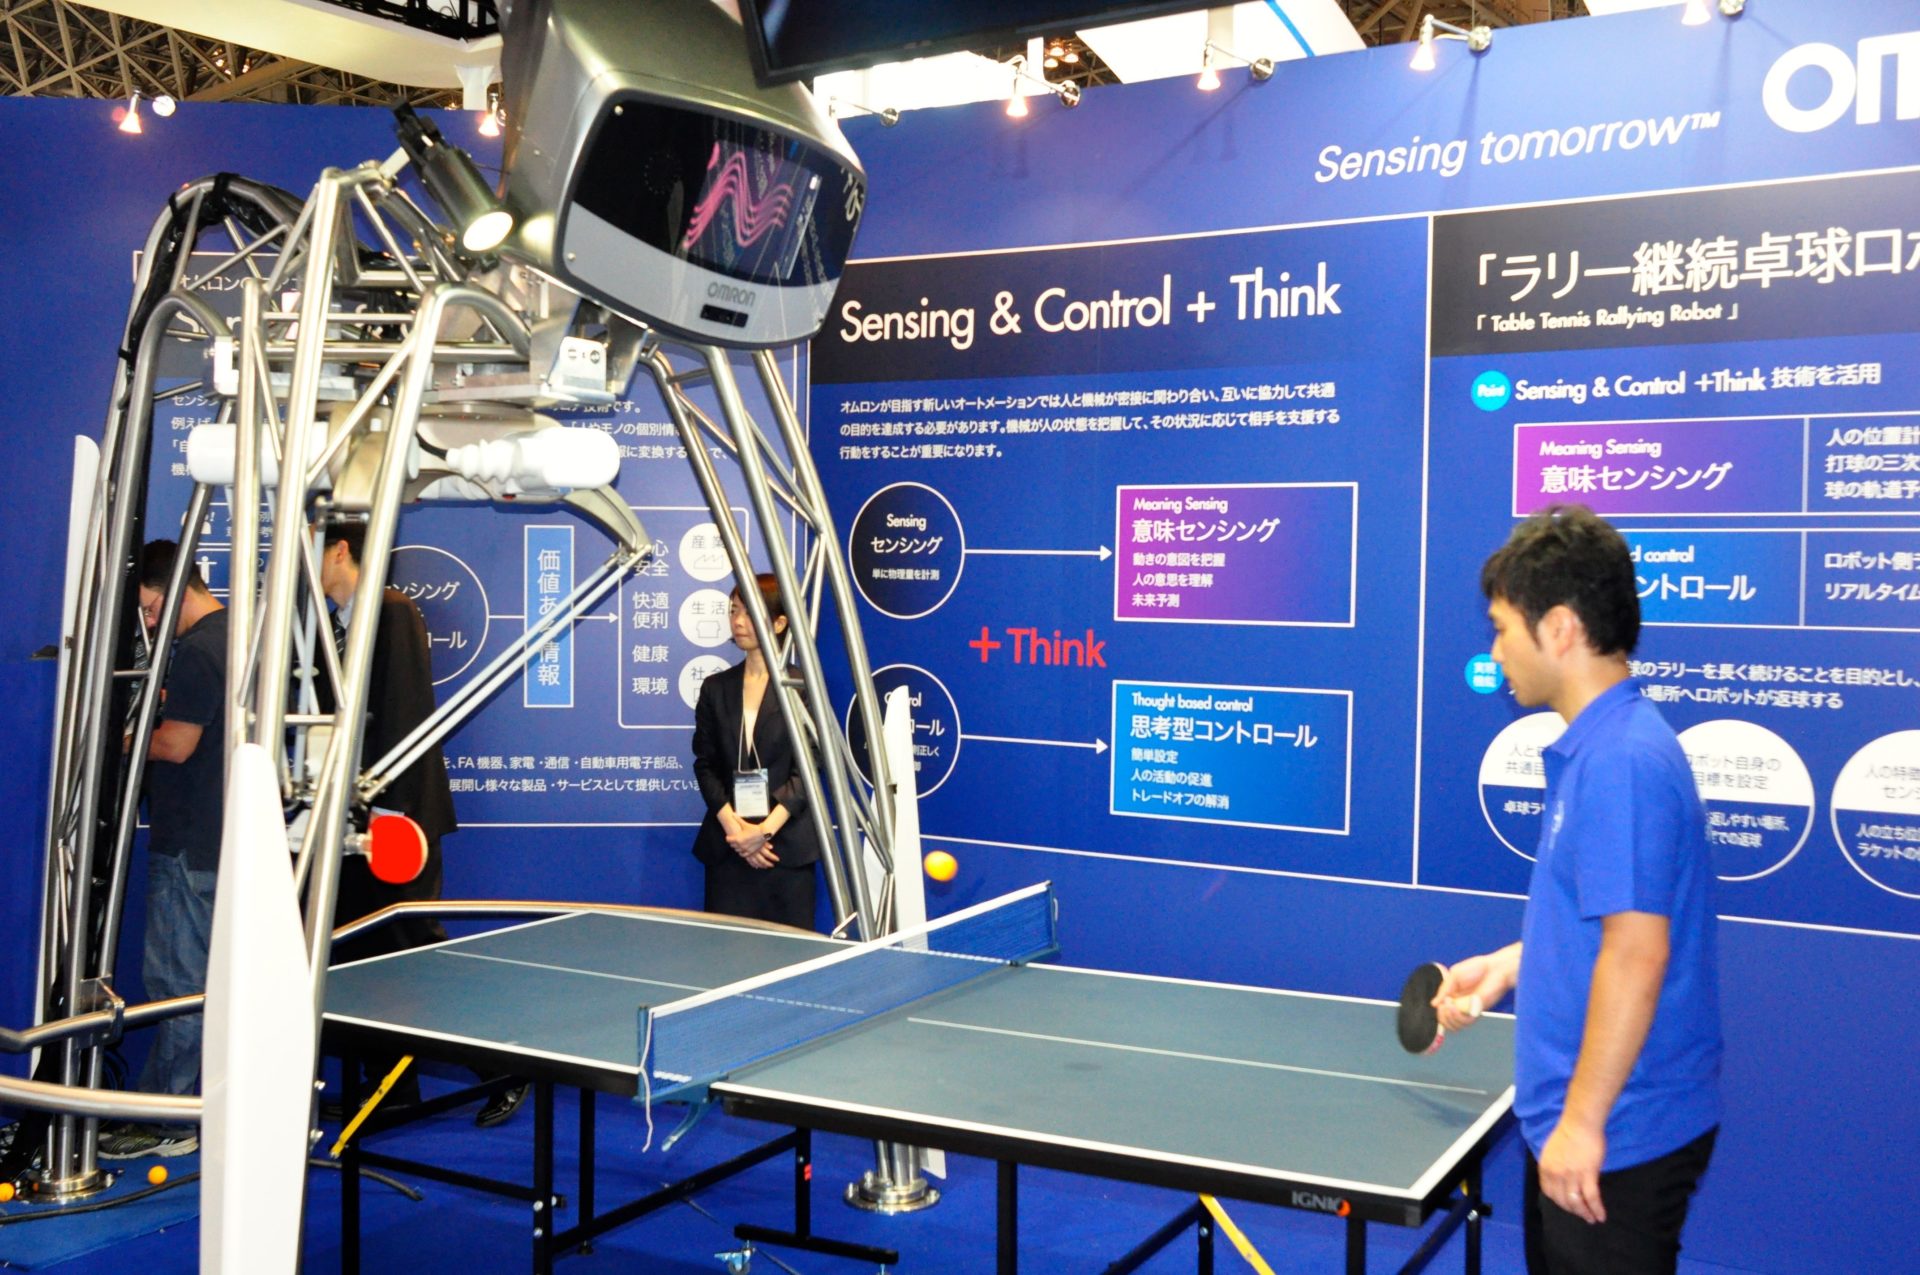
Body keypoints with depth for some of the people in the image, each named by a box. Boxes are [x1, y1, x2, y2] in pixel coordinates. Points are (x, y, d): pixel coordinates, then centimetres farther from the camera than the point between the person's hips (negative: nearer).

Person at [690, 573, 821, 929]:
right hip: (727, 844, 3)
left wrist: (766, 829, -14)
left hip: (787, 845, -3)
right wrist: (732, 826, -8)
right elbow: (705, 764, 7)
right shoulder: (716, 688, 11)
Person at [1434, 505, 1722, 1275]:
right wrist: (1508, 965, 13)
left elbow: (1637, 953, -27)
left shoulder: (1622, 760, -24)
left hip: (1618, 1136, -10)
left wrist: (1582, 1121, -23)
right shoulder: (1596, 747, 8)